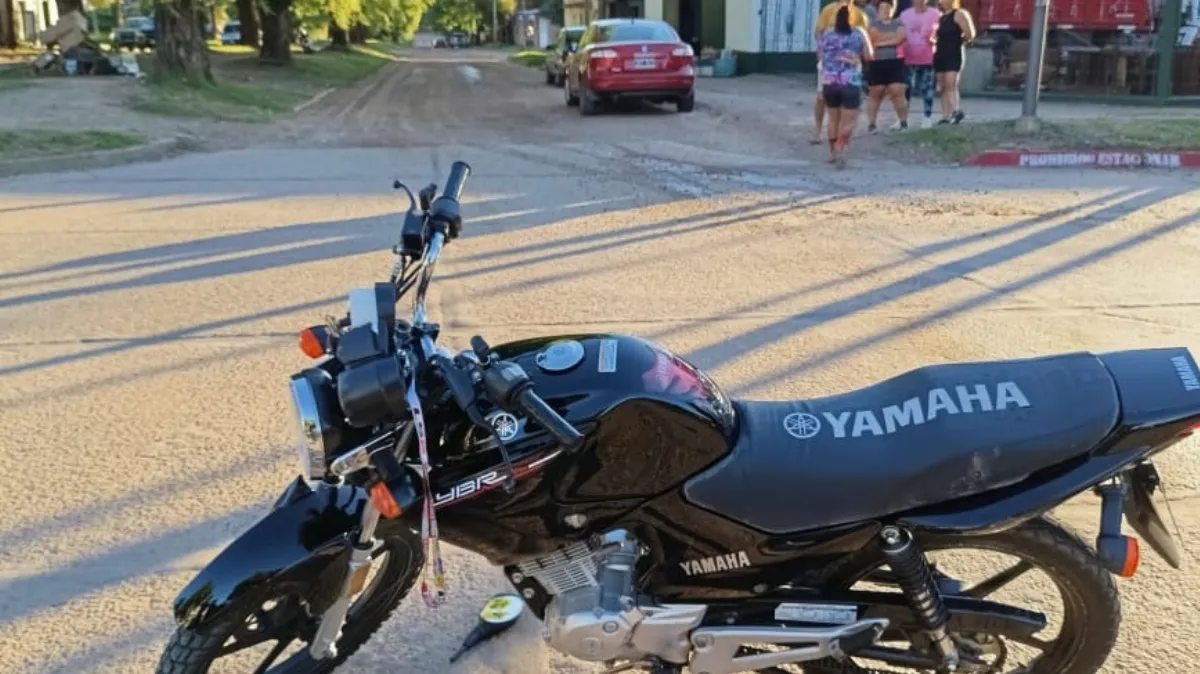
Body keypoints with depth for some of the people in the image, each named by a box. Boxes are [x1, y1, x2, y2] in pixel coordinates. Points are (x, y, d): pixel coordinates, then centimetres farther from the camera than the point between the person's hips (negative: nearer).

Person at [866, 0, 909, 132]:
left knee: (897, 92, -6)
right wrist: (893, 35, -2)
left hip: (895, 63, 0)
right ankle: (871, 123, 8)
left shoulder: (898, 23, 12)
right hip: (877, 63, 0)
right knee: (875, 93, 3)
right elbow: (875, 37, -10)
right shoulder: (873, 24, 9)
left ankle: (903, 122, 1)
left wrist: (881, 42, -7)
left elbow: (901, 37, -6)